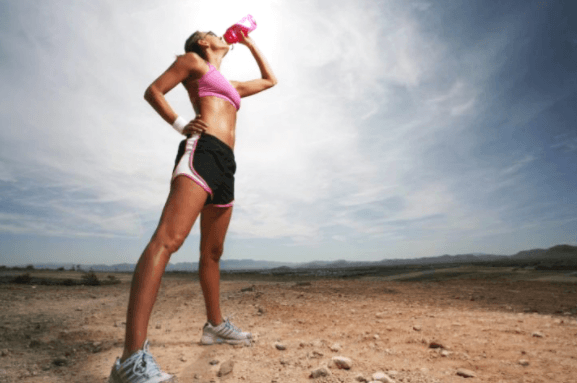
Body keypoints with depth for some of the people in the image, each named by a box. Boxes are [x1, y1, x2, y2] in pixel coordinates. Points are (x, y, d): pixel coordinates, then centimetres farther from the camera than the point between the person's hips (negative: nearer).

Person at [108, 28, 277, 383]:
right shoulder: (192, 60, 18)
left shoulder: (231, 85, 35)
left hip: (225, 164, 8)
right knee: (168, 239, -24)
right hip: (202, 151, -8)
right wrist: (181, 125, -1)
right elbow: (153, 90, 12)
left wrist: (251, 44, 46)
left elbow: (270, 80, 43)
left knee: (212, 252, 10)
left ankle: (216, 324, 21)